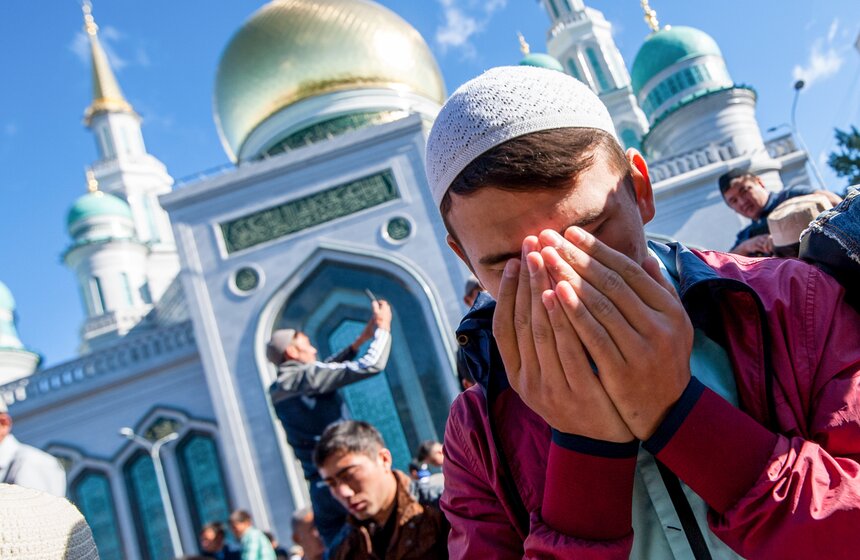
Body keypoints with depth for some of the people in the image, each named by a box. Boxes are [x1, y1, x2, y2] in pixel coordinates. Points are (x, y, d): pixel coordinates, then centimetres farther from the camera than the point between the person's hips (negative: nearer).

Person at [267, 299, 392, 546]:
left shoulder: (279, 390, 12)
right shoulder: (306, 377, -12)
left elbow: (326, 370, 27)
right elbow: (370, 366, -15)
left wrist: (361, 340, 24)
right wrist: (383, 327, 1)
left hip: (322, 489, 8)